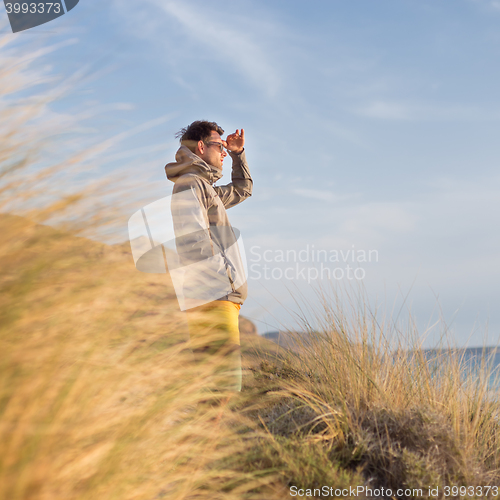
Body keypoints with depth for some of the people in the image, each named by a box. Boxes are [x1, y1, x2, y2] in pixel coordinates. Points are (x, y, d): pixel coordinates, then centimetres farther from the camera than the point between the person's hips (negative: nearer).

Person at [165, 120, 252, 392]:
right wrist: (230, 281, -15)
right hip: (212, 298, -10)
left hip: (221, 298, 10)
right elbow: (193, 243, -17)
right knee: (225, 380, -17)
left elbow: (243, 190, 43)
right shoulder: (189, 183, -5)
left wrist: (238, 154, 31)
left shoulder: (205, 187, 25)